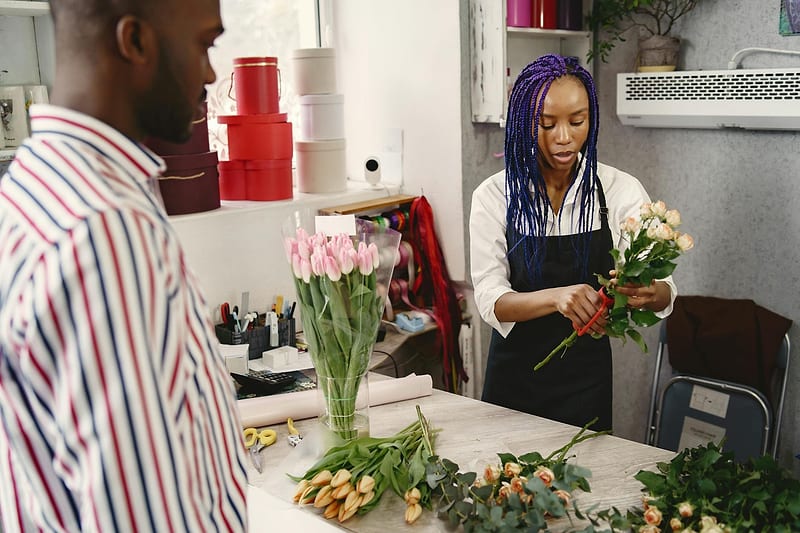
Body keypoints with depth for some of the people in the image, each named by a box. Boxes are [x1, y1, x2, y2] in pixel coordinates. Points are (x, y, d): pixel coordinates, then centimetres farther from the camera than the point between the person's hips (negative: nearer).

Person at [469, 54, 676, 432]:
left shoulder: (621, 191, -9)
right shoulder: (493, 196, -10)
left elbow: (664, 293, -13)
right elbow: (490, 299, -18)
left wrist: (649, 293, -37)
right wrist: (556, 297, -36)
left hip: (586, 381, 0)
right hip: (513, 376, 0)